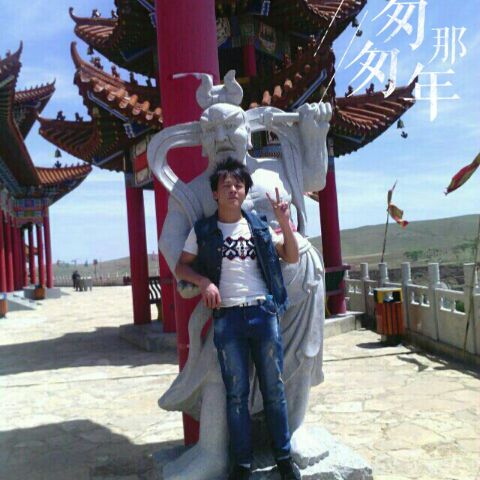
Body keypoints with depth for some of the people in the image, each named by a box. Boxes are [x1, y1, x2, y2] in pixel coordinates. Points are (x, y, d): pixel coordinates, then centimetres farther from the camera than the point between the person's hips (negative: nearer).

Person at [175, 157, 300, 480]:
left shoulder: (259, 226, 9)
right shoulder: (202, 230, 4)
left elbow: (292, 258, 10)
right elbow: (181, 266, 10)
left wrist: (285, 222, -2)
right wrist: (203, 281, -8)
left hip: (263, 313, 1)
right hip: (227, 318, -1)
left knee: (274, 389, 7)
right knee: (237, 394, 5)